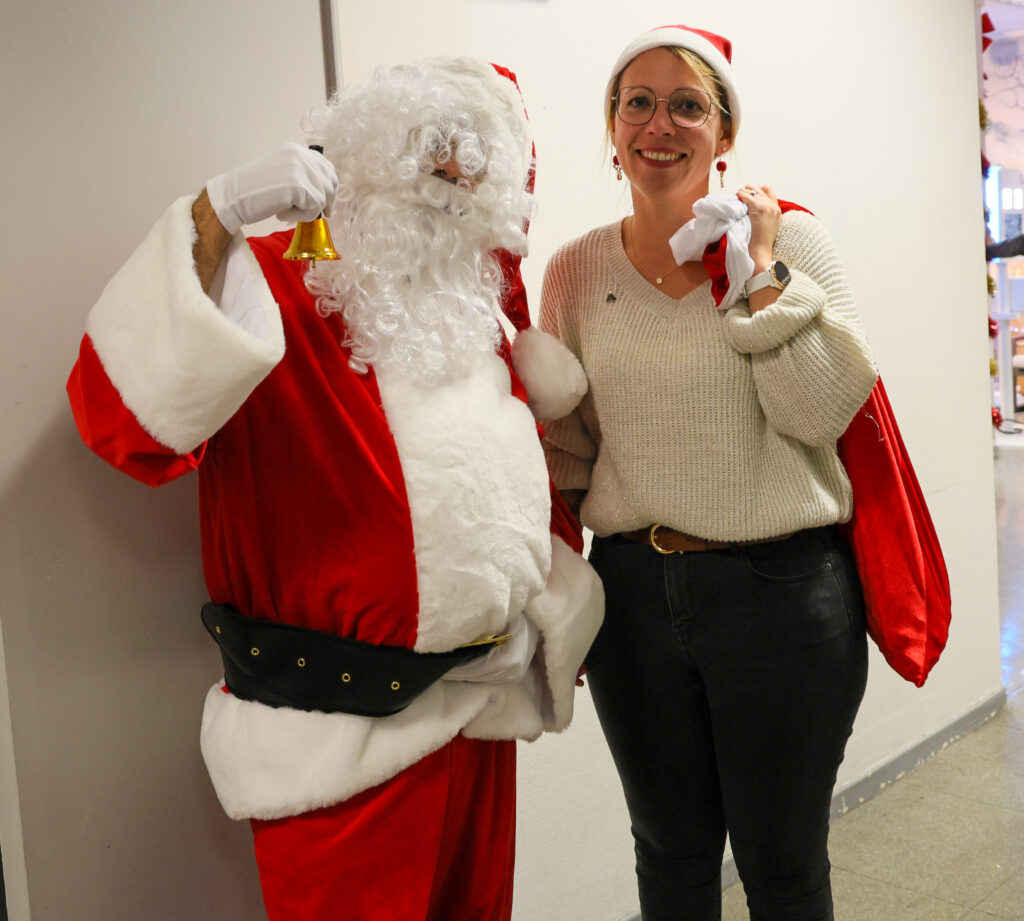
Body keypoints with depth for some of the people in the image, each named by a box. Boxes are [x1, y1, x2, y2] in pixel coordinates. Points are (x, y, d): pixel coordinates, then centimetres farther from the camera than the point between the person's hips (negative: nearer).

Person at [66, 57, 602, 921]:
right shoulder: (274, 283, -11)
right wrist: (216, 217, -34)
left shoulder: (482, 306, 9)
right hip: (340, 731, -6)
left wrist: (554, 603, 16)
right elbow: (126, 416, -28)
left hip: (482, 701, 7)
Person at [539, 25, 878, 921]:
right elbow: (567, 446, 9)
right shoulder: (575, 269, 4)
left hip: (781, 587, -2)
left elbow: (822, 410, -12)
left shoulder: (789, 236, -3)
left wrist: (761, 273, -15)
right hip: (635, 591, 2)